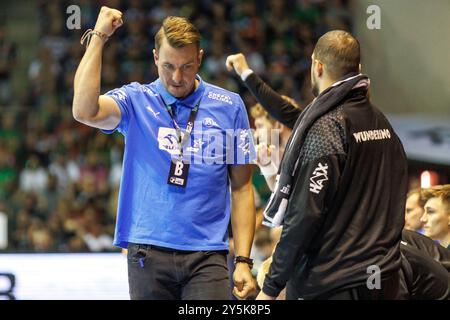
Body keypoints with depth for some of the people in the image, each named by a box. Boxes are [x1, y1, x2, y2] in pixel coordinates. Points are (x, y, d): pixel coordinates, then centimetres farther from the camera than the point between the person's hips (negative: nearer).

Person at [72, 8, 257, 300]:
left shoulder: (230, 106, 6)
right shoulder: (136, 101, 4)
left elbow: (241, 187, 8)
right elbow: (84, 111, -17)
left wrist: (243, 261, 1)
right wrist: (98, 36, -11)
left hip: (208, 255, 0)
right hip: (149, 253, 0)